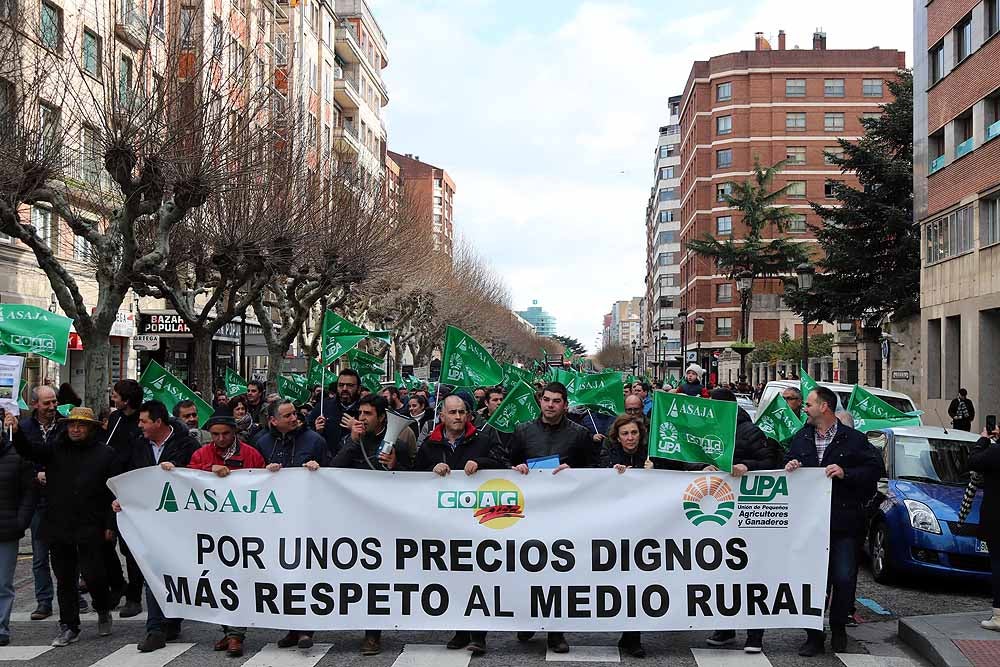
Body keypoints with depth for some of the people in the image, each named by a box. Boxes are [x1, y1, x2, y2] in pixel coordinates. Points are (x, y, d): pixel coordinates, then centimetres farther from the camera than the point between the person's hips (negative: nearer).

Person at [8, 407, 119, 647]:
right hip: (58, 527, 3)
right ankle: (68, 626, 20)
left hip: (90, 528, -3)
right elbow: (29, 449, -10)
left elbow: (115, 492, -2)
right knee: (64, 578, 10)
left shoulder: (105, 454, 0)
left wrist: (110, 525, -6)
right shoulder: (55, 448, 9)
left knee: (93, 574, -4)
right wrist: (16, 432, -30)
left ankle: (103, 611, 24)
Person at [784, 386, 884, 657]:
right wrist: (790, 466, -1)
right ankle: (814, 636, 15)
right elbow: (787, 464, 22)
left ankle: (838, 628, 23)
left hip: (844, 522, -3)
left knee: (844, 579, -1)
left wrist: (845, 473, -15)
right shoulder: (801, 438, 13)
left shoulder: (854, 439, 0)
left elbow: (876, 469, -4)